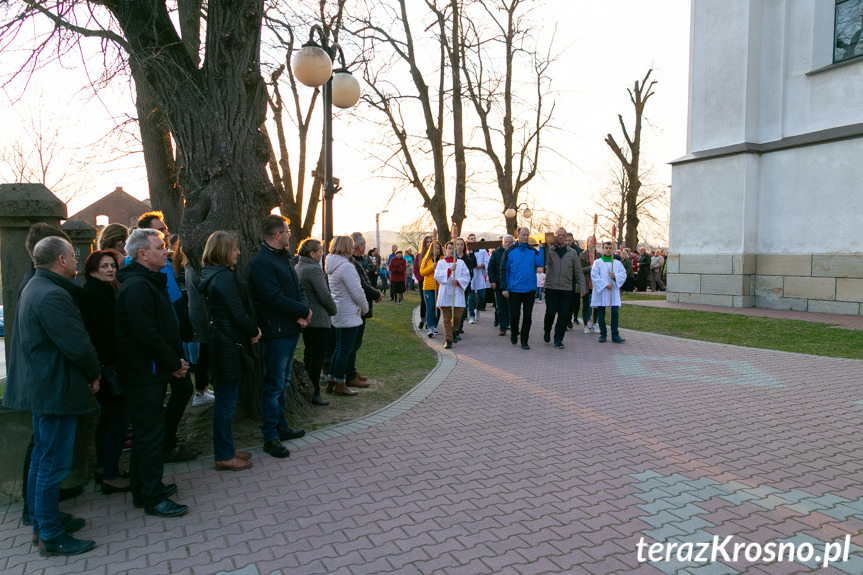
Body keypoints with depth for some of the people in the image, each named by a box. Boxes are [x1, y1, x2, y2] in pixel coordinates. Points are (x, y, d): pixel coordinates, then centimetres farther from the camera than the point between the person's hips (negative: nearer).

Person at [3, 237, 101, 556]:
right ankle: (51, 537, 9)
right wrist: (94, 373, -7)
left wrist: (88, 371, 14)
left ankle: (42, 521, 33)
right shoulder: (52, 296, -22)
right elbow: (78, 345, -24)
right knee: (53, 462, -2)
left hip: (39, 385, 11)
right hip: (55, 389, -11)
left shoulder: (34, 288, 13)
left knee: (42, 457, 19)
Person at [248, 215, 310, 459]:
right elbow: (275, 299, -23)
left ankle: (281, 427, 31)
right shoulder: (262, 262, -16)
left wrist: (302, 313, -6)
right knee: (274, 386, -2)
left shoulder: (283, 257, 15)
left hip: (291, 330, 10)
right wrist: (304, 311, -13)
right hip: (276, 331, -10)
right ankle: (270, 437, 8)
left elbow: (298, 289, 13)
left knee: (283, 382, 18)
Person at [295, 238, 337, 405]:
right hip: (318, 320, -10)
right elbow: (324, 295, -18)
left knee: (308, 354, 18)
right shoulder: (314, 269, -18)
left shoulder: (298, 267, 11)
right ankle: (314, 393, 2)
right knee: (317, 355, -3)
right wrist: (333, 310, -2)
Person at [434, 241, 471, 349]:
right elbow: (437, 275, -7)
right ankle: (448, 339, 6)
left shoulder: (461, 262, 11)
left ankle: (452, 331, 26)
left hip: (457, 293, 1)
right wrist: (449, 270, -18)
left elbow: (467, 277, 4)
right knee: (446, 318, -1)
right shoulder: (441, 263, 8)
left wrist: (458, 281, -13)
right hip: (445, 293, -1)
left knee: (457, 316, -4)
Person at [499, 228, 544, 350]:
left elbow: (541, 263, -12)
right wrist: (504, 288, -8)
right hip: (514, 289, -2)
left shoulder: (533, 251, 5)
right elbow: (503, 270, -2)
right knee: (514, 315, 4)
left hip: (530, 289, 2)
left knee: (527, 316, 5)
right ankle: (514, 334, 31)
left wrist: (541, 248, -14)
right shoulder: (510, 251, -1)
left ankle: (524, 341, 15)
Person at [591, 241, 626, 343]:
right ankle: (603, 334, 11)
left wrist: (615, 276, -15)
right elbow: (594, 276, -6)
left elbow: (623, 274, 4)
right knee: (601, 315, 1)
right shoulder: (597, 263, 5)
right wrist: (605, 285, -14)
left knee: (615, 312, -6)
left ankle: (615, 335, -1)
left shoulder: (617, 263, 13)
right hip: (601, 292, -1)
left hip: (613, 292, 1)